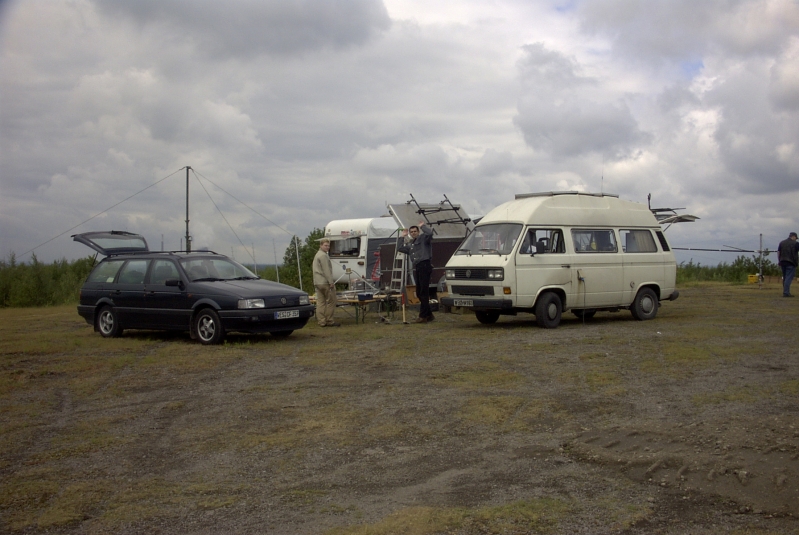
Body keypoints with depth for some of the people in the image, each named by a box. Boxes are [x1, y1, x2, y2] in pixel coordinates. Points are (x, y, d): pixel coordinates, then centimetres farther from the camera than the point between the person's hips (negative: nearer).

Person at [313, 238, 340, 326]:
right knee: (331, 302, -3)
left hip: (318, 283, 10)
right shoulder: (323, 255, -13)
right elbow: (326, 270, -19)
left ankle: (321, 321, 5)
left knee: (320, 302, 6)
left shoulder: (317, 255, 21)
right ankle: (329, 321, -1)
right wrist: (331, 282, -18)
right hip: (325, 282, -10)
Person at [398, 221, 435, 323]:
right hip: (416, 268, 9)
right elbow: (401, 249, 31)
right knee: (419, 293, 11)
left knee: (424, 292, -10)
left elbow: (430, 232, -18)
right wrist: (403, 237, 28)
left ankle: (423, 316, -11)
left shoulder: (423, 238, 1)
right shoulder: (410, 244, 25)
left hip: (425, 266, -9)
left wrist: (422, 226, -3)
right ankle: (429, 315, 20)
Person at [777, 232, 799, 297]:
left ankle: (785, 292, 18)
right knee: (789, 278, -7)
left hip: (783, 262, 5)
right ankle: (786, 293, -15)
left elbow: (778, 253, 12)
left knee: (784, 278, 14)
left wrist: (780, 261, 17)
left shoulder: (781, 243, 11)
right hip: (791, 263, -5)